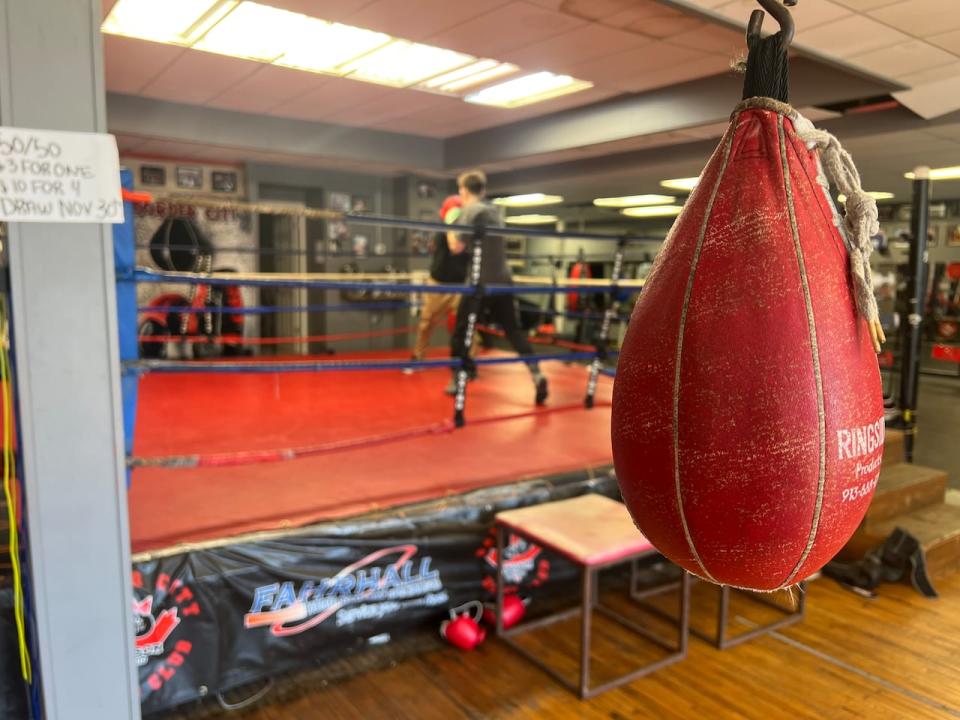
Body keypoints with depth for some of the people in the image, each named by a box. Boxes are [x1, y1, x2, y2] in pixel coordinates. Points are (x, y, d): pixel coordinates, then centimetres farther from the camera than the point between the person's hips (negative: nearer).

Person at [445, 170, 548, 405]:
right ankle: (537, 375, -4)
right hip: (503, 280, 7)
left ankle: (456, 382, 12)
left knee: (461, 331, 7)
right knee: (513, 329, 9)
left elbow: (457, 247, -10)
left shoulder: (470, 211, -7)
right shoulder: (493, 211, 17)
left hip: (481, 282, -7)